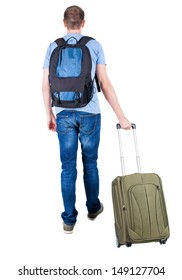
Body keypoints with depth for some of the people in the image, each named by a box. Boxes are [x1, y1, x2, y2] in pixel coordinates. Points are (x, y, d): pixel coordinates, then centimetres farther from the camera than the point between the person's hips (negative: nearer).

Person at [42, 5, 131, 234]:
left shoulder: (53, 47, 5)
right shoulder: (94, 45, 0)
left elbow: (45, 85, 3)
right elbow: (105, 83, -7)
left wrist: (49, 114, 14)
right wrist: (121, 116, -5)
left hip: (63, 114, 1)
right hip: (89, 113, -1)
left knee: (68, 167, 6)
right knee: (90, 163, 14)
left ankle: (69, 220, 12)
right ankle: (93, 207, 32)